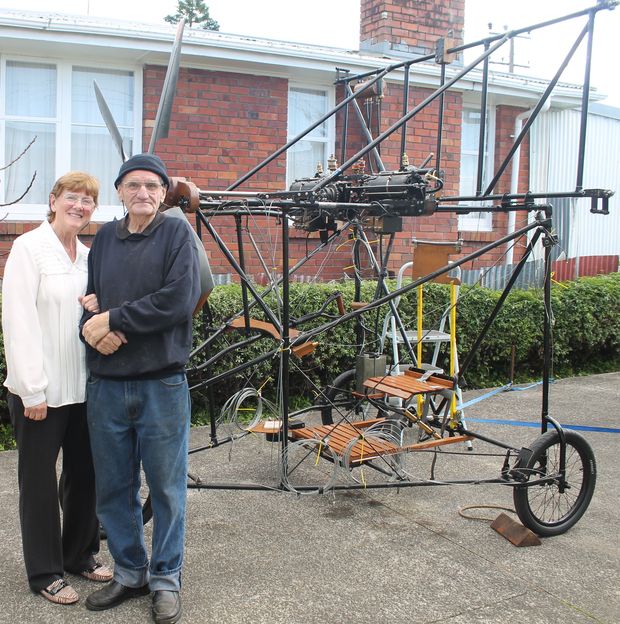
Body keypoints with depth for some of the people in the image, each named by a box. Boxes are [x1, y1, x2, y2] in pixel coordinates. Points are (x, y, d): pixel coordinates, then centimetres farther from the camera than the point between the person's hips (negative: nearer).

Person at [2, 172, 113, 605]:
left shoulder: (88, 255, 11)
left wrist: (97, 308, -6)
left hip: (83, 385, 6)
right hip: (40, 389, -6)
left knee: (84, 473, 13)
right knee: (40, 479, 5)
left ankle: (81, 554, 30)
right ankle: (45, 572, 18)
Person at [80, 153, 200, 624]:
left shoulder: (177, 233, -2)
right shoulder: (104, 238, 12)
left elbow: (178, 301, -15)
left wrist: (113, 319, -12)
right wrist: (92, 329, -11)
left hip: (161, 385, -4)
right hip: (106, 385, 4)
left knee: (167, 487, 6)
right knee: (114, 488, 13)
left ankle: (166, 581, 23)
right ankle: (129, 573, 31)